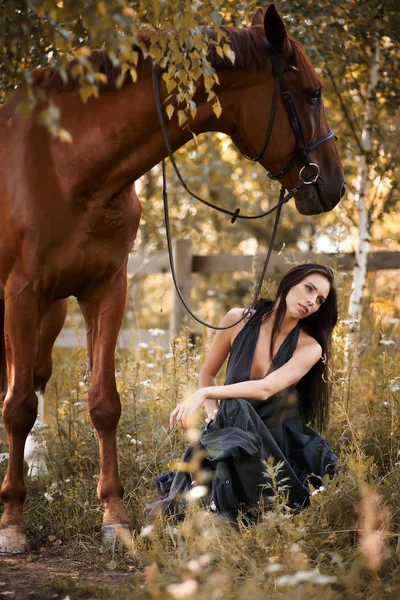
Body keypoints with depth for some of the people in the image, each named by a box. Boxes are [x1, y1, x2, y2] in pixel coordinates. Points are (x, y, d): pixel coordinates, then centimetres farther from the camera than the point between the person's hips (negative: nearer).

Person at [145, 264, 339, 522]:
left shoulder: (309, 348, -8)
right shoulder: (239, 320, -1)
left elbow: (265, 389, -26)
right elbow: (207, 373, 12)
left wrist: (204, 394, -35)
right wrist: (213, 413, -7)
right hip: (228, 431, 2)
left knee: (235, 409, -34)